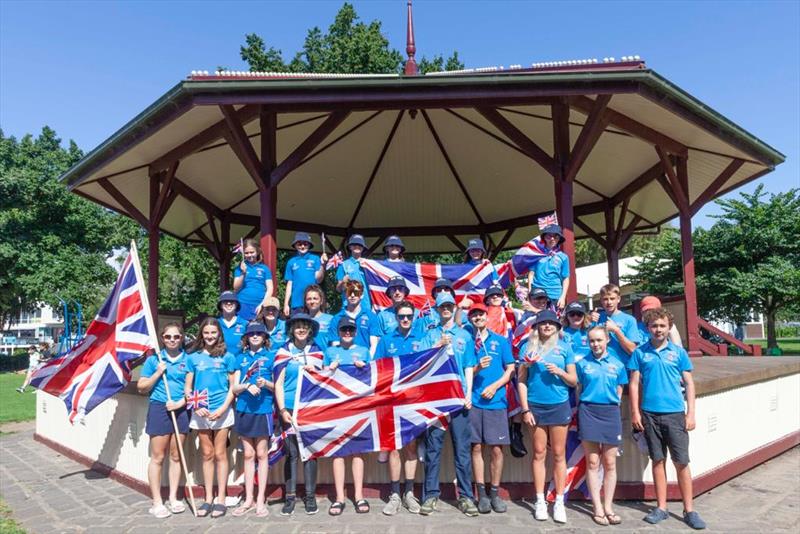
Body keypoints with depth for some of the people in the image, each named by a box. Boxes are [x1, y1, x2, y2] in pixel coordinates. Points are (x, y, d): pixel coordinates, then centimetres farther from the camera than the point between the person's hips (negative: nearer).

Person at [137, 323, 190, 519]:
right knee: (157, 457, 1)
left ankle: (173, 498, 20)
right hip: (159, 408, -2)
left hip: (181, 410, 2)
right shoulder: (154, 360, 3)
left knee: (176, 456, 9)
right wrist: (158, 373, -9)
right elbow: (141, 387, 4)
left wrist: (180, 402, -10)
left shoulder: (188, 360, 5)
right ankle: (157, 502, 10)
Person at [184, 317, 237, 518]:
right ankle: (208, 498, 20)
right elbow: (187, 388, 6)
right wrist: (196, 406, -9)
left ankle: (221, 499, 12)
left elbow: (233, 387, 0)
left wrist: (223, 408, -11)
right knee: (207, 454, 11)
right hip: (201, 412, 2)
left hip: (221, 411, -2)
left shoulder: (227, 356, 0)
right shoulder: (193, 357, 5)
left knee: (220, 454, 3)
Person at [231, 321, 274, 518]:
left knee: (261, 454, 2)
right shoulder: (241, 358, 10)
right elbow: (235, 388, 7)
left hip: (263, 410, -3)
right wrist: (247, 386, -14)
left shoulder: (271, 356, 2)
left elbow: (278, 386, 3)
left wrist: (265, 383, -18)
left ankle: (261, 500, 10)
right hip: (244, 410, 3)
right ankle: (248, 499, 17)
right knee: (248, 455, 9)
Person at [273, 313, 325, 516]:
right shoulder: (283, 352, 4)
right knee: (291, 453, 2)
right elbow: (279, 383, 1)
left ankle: (310, 496, 11)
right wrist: (282, 409, -6)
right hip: (289, 408, -1)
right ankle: (290, 496, 12)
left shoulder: (316, 351, 9)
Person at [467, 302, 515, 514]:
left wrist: (494, 386, -7)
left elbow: (510, 369, 6)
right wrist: (477, 368, -13)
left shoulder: (501, 341, 8)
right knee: (476, 447, 2)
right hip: (474, 401, 0)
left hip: (496, 401, 0)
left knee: (496, 449, 1)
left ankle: (495, 493, 14)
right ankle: (482, 493, 13)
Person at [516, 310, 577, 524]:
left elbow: (574, 381, 5)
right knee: (539, 453, 6)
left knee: (559, 454, 5)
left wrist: (559, 372, -14)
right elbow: (521, 380, 1)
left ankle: (559, 502, 13)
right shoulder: (528, 347, 2)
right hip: (535, 406, 0)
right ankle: (540, 501, 15)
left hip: (559, 406, 0)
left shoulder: (564, 347, 3)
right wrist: (525, 409, -4)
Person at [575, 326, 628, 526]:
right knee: (592, 463, 1)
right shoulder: (582, 363, 3)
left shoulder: (617, 365, 6)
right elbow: (578, 390, 7)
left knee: (610, 464, 6)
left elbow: (619, 392, 13)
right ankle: (597, 509, 10)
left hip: (611, 413, 2)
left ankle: (608, 507, 17)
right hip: (588, 412, -1)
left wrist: (612, 408, 6)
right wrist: (582, 411, 3)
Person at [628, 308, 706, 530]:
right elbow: (634, 383, 5)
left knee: (682, 462, 2)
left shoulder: (678, 352, 3)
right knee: (658, 460, 10)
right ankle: (661, 507, 20)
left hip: (675, 413, -1)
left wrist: (691, 413, -1)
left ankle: (689, 510, 13)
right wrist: (635, 412, -1)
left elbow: (689, 383, 5)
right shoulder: (640, 353, 3)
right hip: (650, 414, 1)